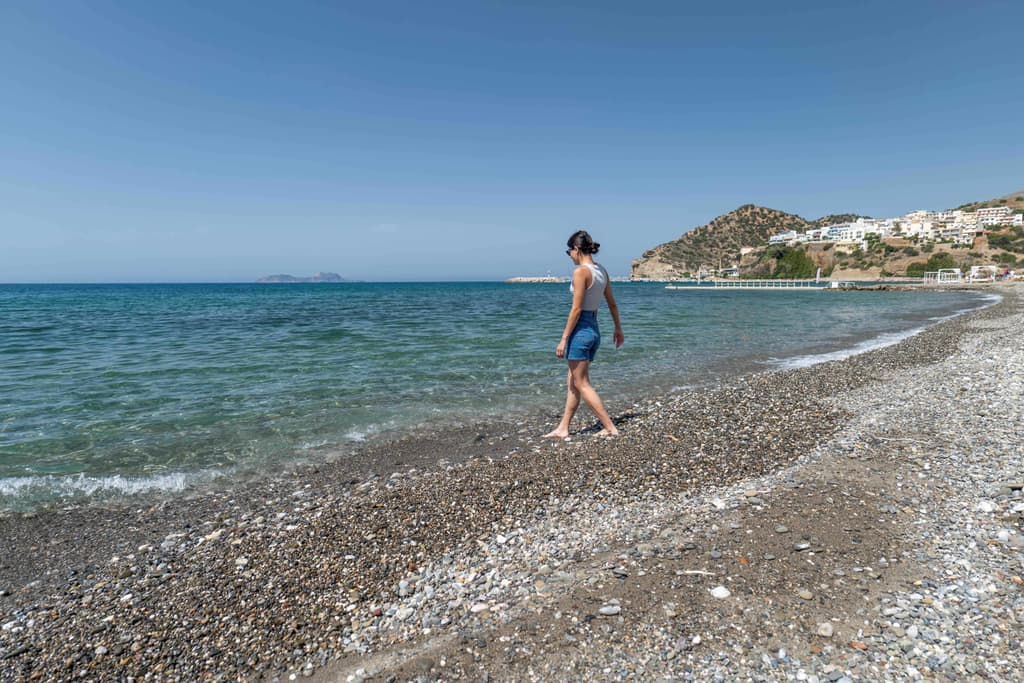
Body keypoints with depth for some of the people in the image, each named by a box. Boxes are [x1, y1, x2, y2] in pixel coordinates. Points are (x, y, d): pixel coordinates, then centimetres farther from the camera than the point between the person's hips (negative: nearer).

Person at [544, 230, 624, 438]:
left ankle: (610, 427, 2)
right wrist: (618, 328, 29)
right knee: (573, 381, 15)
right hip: (594, 329, 9)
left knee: (581, 384, 1)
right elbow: (612, 303, 17)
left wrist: (564, 339, -15)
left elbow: (576, 308, -18)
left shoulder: (581, 271, -16)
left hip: (581, 329, -9)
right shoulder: (601, 270, 9)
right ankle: (563, 428, 22)